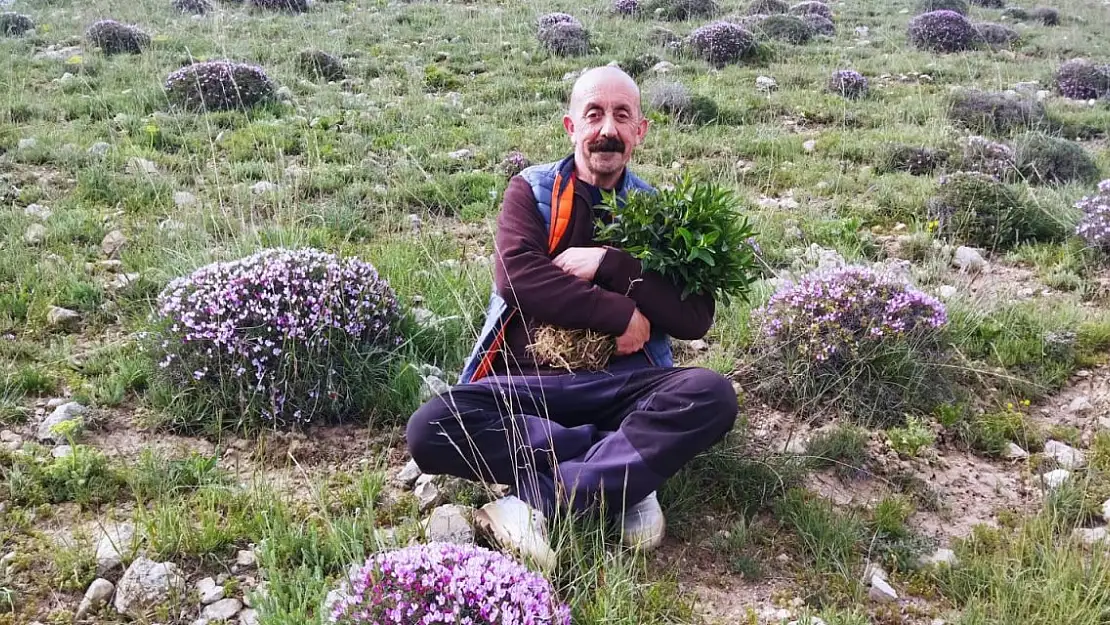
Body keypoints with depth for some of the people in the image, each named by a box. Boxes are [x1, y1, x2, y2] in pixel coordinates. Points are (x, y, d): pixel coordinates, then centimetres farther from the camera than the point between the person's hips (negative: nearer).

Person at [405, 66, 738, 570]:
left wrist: (608, 265, -11)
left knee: (712, 395, -28)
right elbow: (516, 277, -14)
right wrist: (622, 315, -13)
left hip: (620, 385, 1)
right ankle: (626, 476, -22)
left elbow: (695, 317, -2)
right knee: (430, 428, -28)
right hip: (524, 382, -1)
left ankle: (537, 501, -27)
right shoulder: (531, 191, 7)